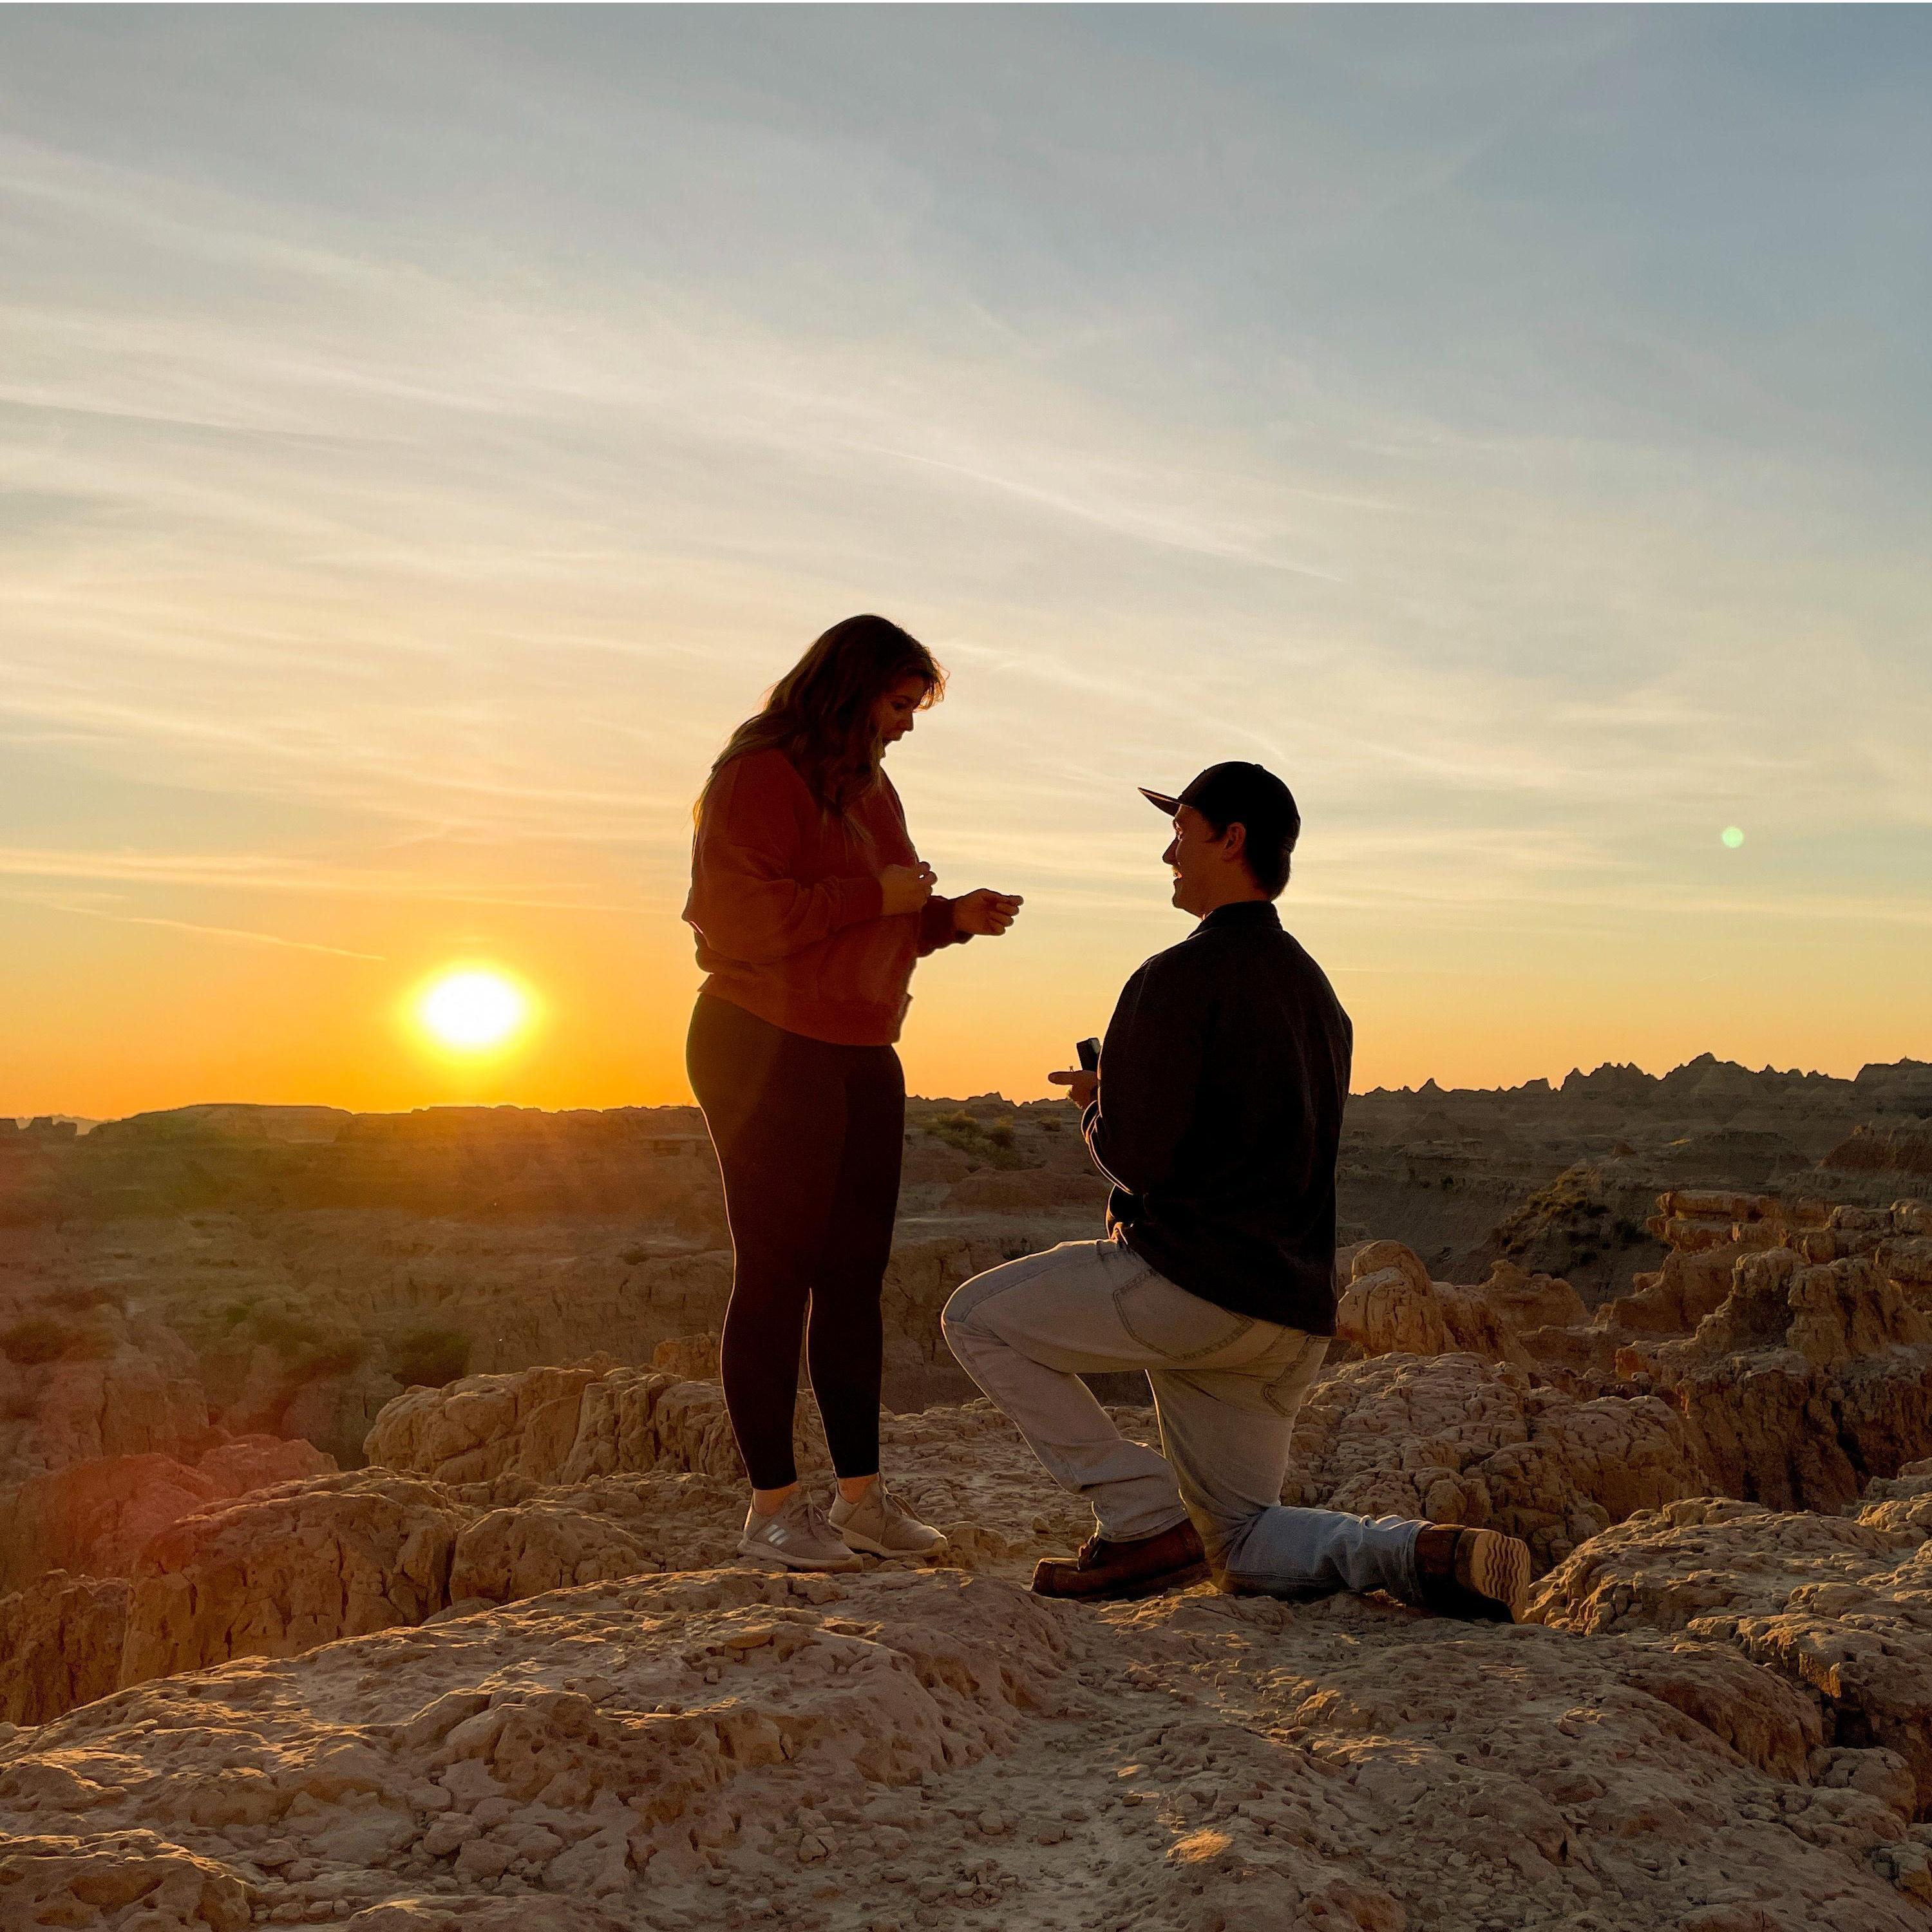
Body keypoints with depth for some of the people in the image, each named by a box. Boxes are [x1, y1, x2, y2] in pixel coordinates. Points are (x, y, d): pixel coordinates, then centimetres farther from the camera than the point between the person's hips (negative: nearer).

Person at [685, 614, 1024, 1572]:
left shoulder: (868, 787, 18)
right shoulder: (760, 776, -10)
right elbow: (735, 917, -20)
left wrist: (951, 916, 5)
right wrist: (874, 896, -19)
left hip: (861, 1058, 9)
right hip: (768, 1051, -9)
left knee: (856, 1274, 8)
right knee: (775, 1274, -5)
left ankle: (861, 1493, 15)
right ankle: (772, 1506, 3)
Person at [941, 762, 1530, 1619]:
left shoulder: (1181, 976, -12)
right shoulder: (1314, 987, 16)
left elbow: (1135, 1152, -18)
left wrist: (1093, 1105, 5)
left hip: (1193, 1284, -9)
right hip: (1294, 1313, 9)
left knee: (977, 1317, 9)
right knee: (1243, 1551, 20)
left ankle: (1144, 1520, 0)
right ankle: (1429, 1553, -6)